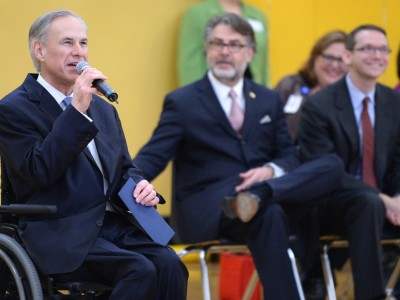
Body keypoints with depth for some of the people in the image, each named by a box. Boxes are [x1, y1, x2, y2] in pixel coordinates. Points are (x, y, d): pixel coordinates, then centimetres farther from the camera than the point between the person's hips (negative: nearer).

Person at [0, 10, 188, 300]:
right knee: (141, 272, -28)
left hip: (114, 222, 6)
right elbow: (39, 171, -15)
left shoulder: (103, 108, 21)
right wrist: (77, 110, -20)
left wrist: (141, 186, 1)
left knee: (169, 265, -22)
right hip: (61, 233, -6)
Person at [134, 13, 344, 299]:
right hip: (206, 211, -5)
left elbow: (288, 155, 15)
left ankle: (259, 194, -38)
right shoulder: (182, 102, 5)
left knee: (332, 165, -20)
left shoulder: (269, 100, 19)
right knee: (269, 215, -39)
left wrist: (270, 171, -12)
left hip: (272, 201, 5)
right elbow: (152, 157, -5)